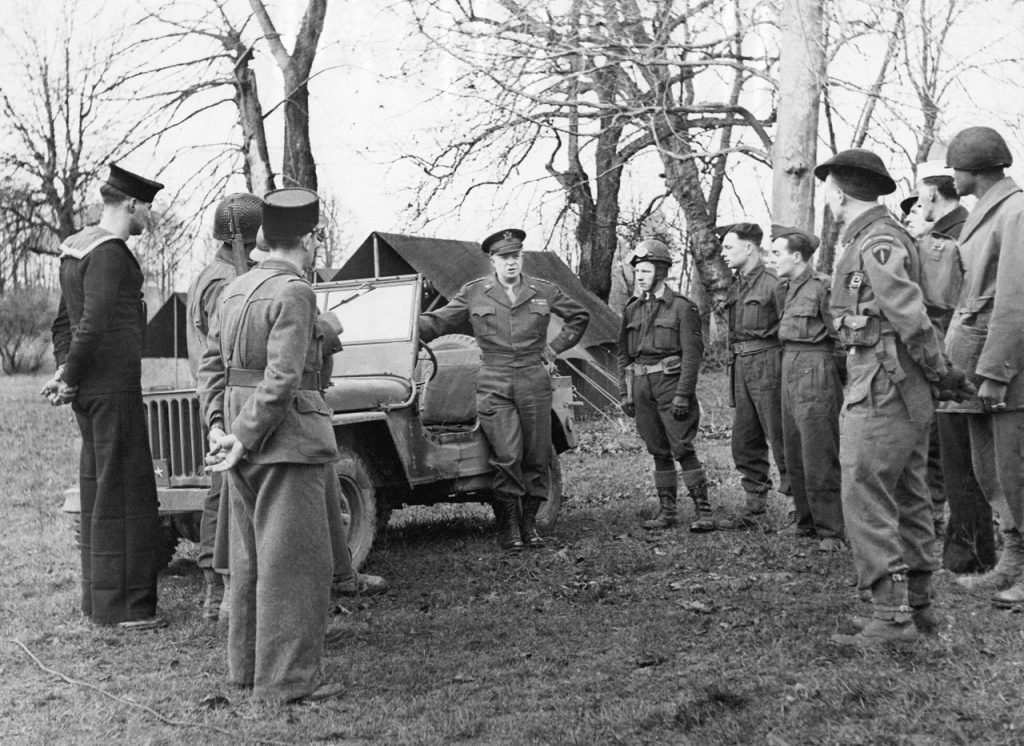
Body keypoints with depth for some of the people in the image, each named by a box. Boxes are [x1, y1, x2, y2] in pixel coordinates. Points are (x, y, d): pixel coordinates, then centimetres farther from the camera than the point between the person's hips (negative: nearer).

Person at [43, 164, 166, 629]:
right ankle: (122, 604, -1)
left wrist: (64, 371, 12)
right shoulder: (110, 252, -15)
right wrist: (69, 379, -14)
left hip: (88, 386, 10)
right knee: (125, 488, -5)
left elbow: (64, 322, 20)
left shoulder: (75, 250, 17)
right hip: (114, 384, -10)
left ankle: (97, 598, 21)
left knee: (97, 487, 13)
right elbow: (93, 324, -23)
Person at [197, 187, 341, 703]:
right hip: (287, 440, -9)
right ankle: (287, 678, 4)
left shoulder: (235, 290, 12)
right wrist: (244, 440, -16)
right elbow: (282, 378, -22)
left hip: (246, 443, 9)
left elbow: (212, 363, 12)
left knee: (251, 556, 17)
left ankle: (247, 664, 28)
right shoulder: (294, 293, -15)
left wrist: (218, 427, 5)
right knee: (295, 560, -1)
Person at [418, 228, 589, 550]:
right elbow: (438, 321, 4)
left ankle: (529, 524, 15)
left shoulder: (544, 291, 9)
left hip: (534, 382, 2)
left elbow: (579, 316, 20)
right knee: (507, 457, -11)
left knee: (536, 457, 3)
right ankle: (509, 527, 0)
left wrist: (555, 346, 11)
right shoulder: (473, 293, 5)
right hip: (494, 385, -2)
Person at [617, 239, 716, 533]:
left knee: (682, 448, -8)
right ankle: (666, 511, 15)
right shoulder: (632, 309, 12)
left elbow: (692, 354, -9)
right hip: (641, 386, 5)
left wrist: (683, 395, -15)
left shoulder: (682, 307, -5)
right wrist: (625, 393, 9)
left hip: (671, 384, -5)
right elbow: (623, 354, 16)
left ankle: (703, 511, -3)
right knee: (658, 451, 9)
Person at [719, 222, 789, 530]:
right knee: (744, 444, 11)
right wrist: (734, 365, 15)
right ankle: (754, 510, 19)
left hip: (767, 365, -8)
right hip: (741, 367, 9)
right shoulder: (735, 287, 14)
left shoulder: (773, 283, -11)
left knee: (781, 441, -3)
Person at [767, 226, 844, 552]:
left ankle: (831, 531, 2)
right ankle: (807, 521, 25)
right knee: (794, 456, 14)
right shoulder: (791, 288, 13)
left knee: (819, 458, -5)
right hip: (790, 372, 9)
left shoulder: (823, 287, -13)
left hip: (815, 374, -9)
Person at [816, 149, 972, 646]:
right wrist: (939, 375, 11)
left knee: (866, 502, -8)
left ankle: (891, 616, -6)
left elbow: (911, 316, -19)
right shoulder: (884, 237, 15)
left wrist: (942, 373, -9)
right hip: (904, 391, 10)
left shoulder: (876, 243, -16)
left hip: (879, 390, -10)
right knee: (908, 499, 14)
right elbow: (911, 316, 13)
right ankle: (918, 604, 23)